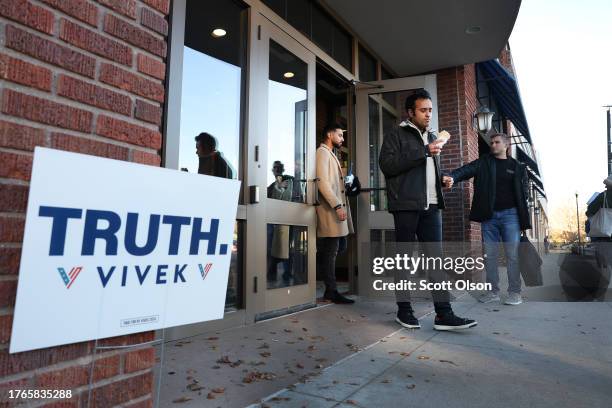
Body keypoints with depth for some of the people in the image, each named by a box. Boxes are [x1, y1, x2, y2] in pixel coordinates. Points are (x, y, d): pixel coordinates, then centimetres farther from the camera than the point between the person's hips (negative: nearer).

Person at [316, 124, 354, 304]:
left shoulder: (331, 154, 26)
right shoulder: (322, 152, -4)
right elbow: (323, 182, -16)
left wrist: (340, 205, 11)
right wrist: (337, 206, -20)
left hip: (335, 209, 9)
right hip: (330, 210, -9)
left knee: (330, 252, 10)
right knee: (330, 252, -5)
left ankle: (330, 290, 15)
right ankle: (331, 291, 0)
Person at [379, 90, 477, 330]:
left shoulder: (432, 138, 23)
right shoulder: (396, 135, 2)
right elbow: (386, 164, -15)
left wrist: (443, 179, 13)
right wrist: (423, 151, -15)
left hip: (431, 206, 6)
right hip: (406, 205, -6)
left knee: (436, 257, 1)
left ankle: (443, 313, 3)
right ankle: (404, 310, 12)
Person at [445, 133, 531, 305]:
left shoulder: (517, 167, 9)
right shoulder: (484, 162, 9)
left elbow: (524, 190, 7)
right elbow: (466, 170, -10)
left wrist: (522, 216, -5)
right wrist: (452, 177, -32)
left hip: (509, 214, -1)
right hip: (489, 215, 1)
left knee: (512, 255, -1)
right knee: (489, 255, 5)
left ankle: (515, 292, 8)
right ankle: (492, 291, 14)